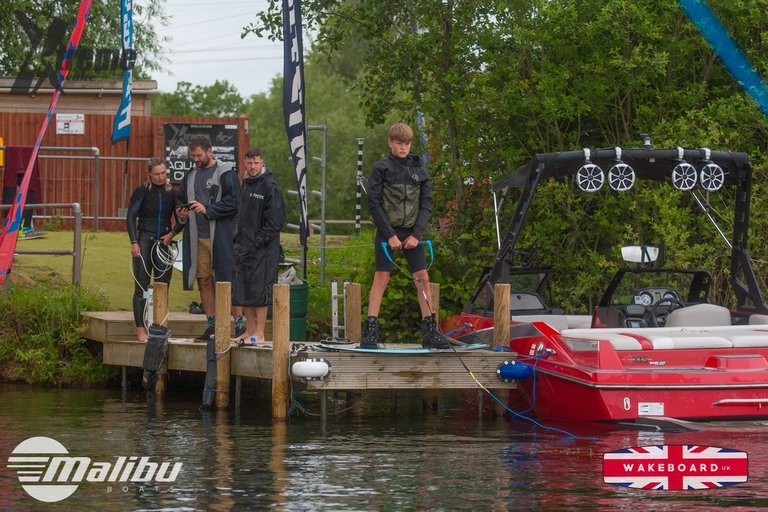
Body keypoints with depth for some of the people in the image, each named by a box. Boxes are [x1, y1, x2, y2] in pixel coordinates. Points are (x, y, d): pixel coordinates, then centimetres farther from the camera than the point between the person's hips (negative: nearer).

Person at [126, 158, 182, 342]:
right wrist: (134, 242, -13)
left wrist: (172, 233, -6)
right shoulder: (141, 192, -1)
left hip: (164, 243, 3)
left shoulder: (172, 194, 7)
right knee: (141, 287, -6)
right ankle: (141, 329, -6)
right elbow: (131, 218, -4)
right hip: (144, 241, -3)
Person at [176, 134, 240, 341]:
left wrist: (207, 209, -17)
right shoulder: (191, 176, 17)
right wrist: (180, 211, 4)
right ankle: (211, 325, 11)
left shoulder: (226, 174, -4)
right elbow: (181, 198, 26)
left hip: (220, 237, -6)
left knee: (227, 281, -6)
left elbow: (234, 202, -12)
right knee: (204, 281, 6)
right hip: (197, 237, 6)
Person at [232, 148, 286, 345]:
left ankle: (259, 334, -4)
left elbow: (276, 220, -13)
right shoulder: (246, 184, 14)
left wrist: (259, 240, -15)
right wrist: (238, 236, 11)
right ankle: (250, 330, 19)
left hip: (262, 249, -8)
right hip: (243, 246, 8)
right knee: (243, 290, 10)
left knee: (259, 291, -7)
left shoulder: (270, 186, -10)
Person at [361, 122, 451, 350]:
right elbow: (374, 204, -6)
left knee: (423, 278, -1)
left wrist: (416, 234, -5)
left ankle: (429, 332, 4)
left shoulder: (419, 170, 8)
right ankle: (370, 331, -6)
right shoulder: (381, 169, -3)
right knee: (381, 277, -7)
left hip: (412, 232, 3)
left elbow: (426, 205, 7)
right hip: (387, 231, -3)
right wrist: (390, 235, -12)